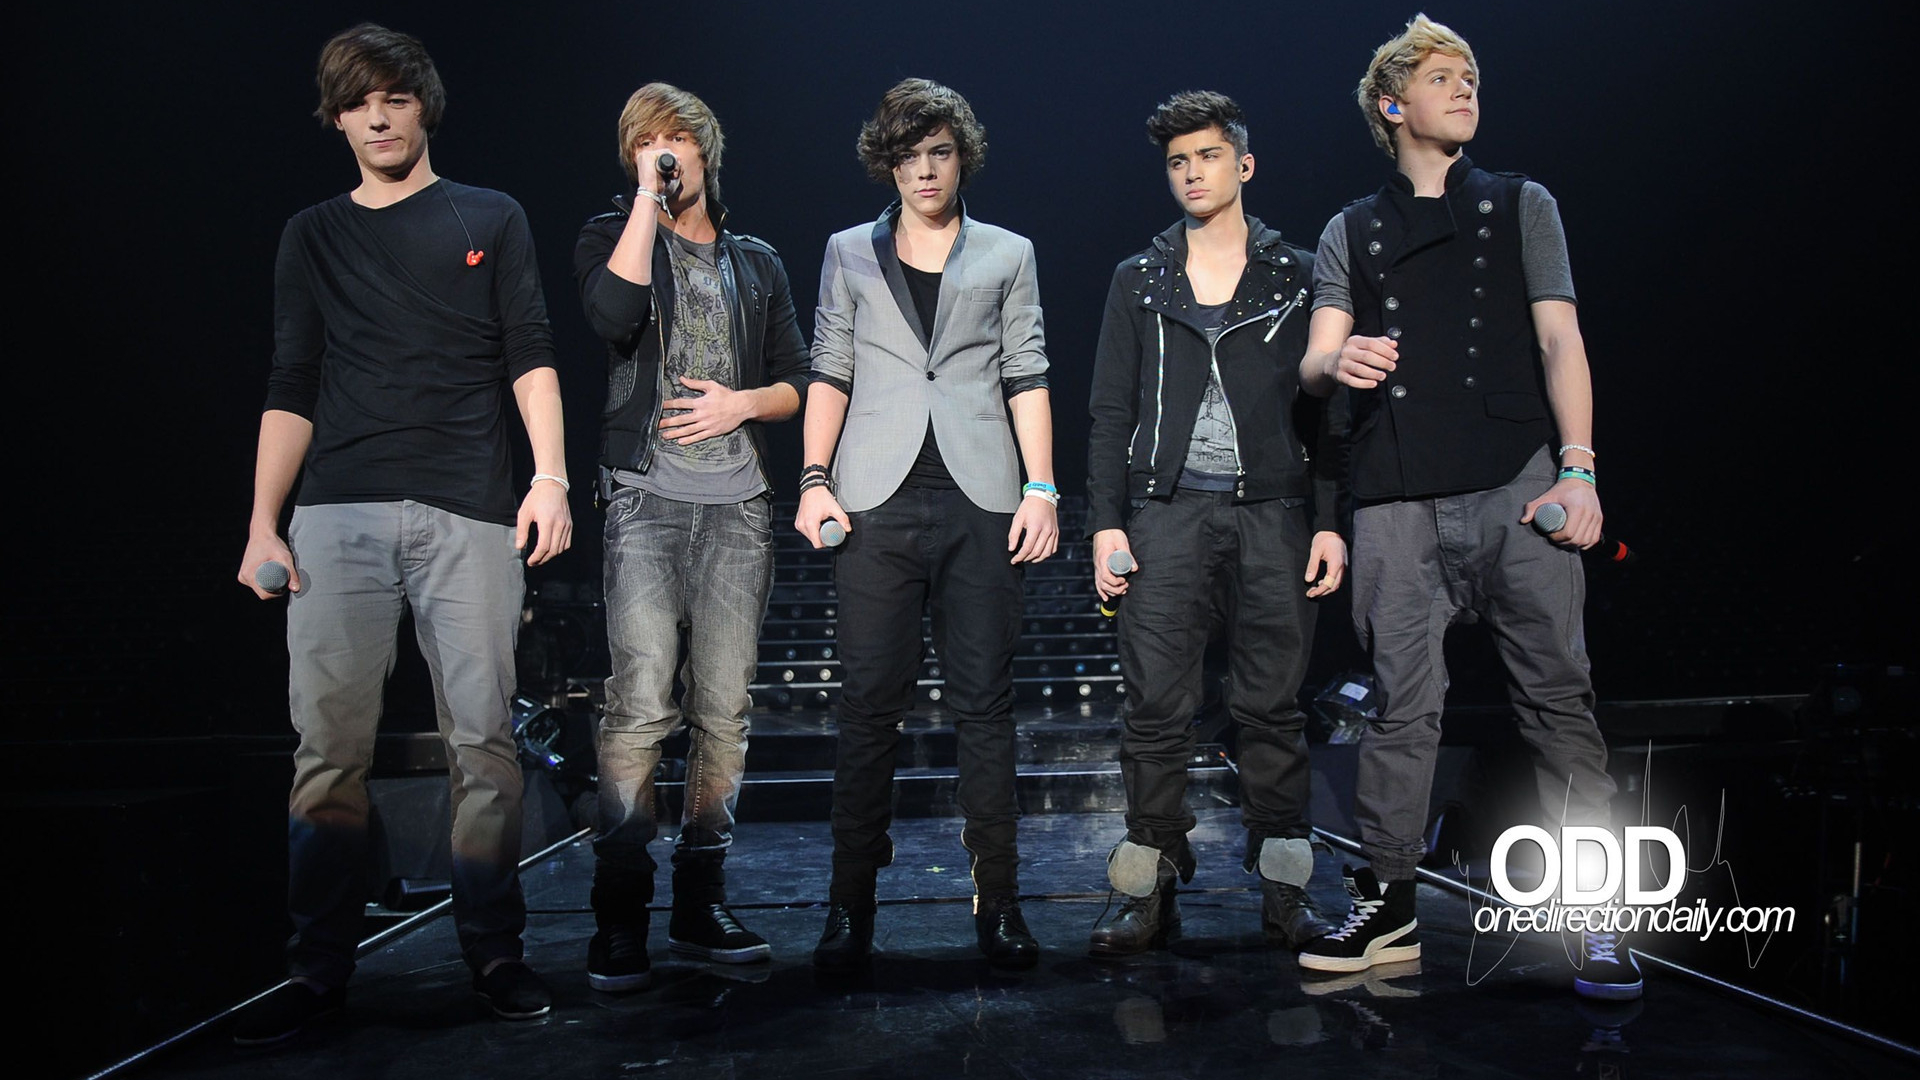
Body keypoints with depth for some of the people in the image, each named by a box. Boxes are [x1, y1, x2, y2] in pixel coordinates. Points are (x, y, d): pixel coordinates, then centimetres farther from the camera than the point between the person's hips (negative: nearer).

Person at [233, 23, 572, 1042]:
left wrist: (550, 477, -7)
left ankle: (493, 950, 7)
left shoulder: (490, 219, 15)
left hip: (468, 515, -1)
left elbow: (531, 357, 7)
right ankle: (318, 966, 7)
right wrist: (262, 523, 6)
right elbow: (291, 389, 15)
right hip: (338, 515, 2)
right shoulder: (312, 235, 19)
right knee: (329, 744, -2)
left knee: (482, 737, -3)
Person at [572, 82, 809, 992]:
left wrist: (740, 403, -2)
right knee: (642, 703, -13)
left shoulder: (757, 262, 20)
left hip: (739, 506, 3)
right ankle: (619, 916, -5)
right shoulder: (611, 236, 12)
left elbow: (797, 385, 18)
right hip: (646, 499, -3)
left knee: (724, 710, 2)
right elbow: (614, 314, -12)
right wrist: (648, 198, -5)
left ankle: (700, 904, 11)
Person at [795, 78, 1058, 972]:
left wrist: (1041, 487, 0)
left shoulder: (1008, 254, 16)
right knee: (870, 701, -2)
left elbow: (1026, 378, 10)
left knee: (983, 700, 0)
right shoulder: (850, 254, 17)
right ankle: (851, 904, 6)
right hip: (878, 498, 0)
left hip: (980, 498, 0)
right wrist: (814, 478, 0)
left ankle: (998, 900, 7)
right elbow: (830, 372, 12)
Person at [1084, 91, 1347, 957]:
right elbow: (1111, 410, 10)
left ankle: (1283, 890, 12)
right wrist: (1104, 520, 0)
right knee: (1156, 706, -3)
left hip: (1273, 510, 0)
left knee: (1272, 706, 3)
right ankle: (1152, 892, 5)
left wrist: (1331, 520, 0)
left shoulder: (1296, 275, 11)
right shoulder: (1139, 279, 13)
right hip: (1168, 509, 0)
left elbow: (1325, 405, 8)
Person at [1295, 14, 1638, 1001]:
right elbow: (1314, 366, 9)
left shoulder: (1520, 205, 17)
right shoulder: (1350, 233, 18)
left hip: (1516, 487, 0)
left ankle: (1598, 919, 4)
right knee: (1402, 707, 0)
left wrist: (1578, 468, -6)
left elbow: (1559, 340, 7)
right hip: (1398, 501, 1)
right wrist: (1338, 361, -17)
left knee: (1557, 696, -3)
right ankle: (1386, 910, 10)